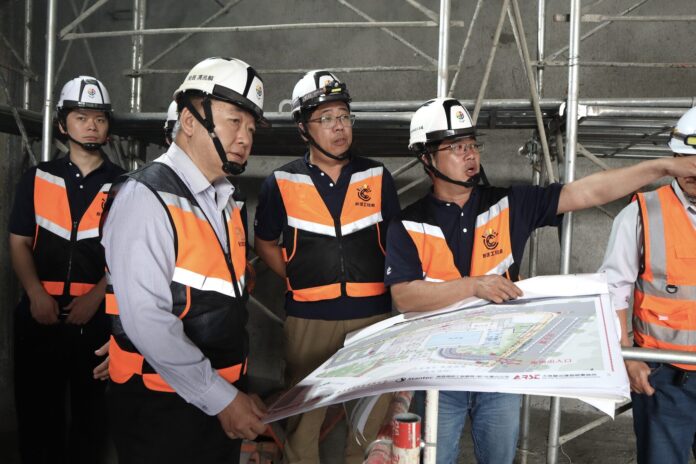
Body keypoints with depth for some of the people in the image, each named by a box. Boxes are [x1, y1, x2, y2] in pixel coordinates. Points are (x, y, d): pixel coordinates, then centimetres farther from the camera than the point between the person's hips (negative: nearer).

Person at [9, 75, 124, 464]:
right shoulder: (37, 179, 7)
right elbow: (19, 243, 5)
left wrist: (96, 296, -12)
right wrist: (36, 294, -9)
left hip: (98, 315, -1)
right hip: (41, 312, 2)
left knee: (91, 409, 9)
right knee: (36, 408, 9)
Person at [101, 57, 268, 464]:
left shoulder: (225, 202, 9)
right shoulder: (146, 198, -17)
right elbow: (146, 320, -23)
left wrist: (238, 392, 13)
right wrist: (222, 398, -18)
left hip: (224, 399, 7)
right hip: (161, 410, -7)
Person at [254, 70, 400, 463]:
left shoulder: (377, 177, 3)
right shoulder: (282, 184, 0)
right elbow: (265, 243, 11)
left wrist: (395, 289, 2)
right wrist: (298, 280, 1)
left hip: (373, 316, 1)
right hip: (309, 318, -1)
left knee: (373, 417, 10)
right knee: (303, 420, 8)